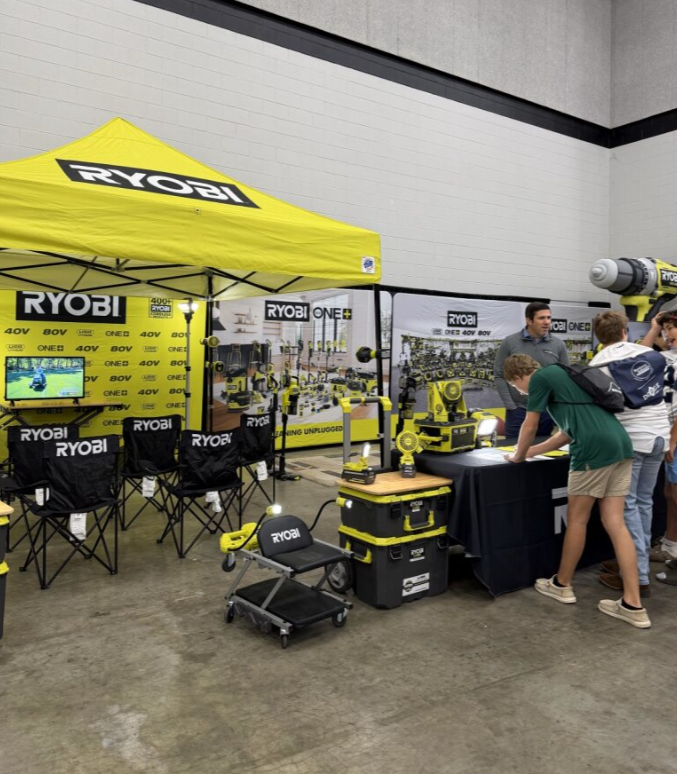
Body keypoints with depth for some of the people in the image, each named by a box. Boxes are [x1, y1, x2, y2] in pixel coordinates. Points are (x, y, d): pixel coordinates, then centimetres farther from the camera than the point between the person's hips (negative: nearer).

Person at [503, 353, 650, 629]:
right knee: (615, 523, 7)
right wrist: (531, 451, 36)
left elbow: (530, 427, 5)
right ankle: (632, 605, 7)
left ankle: (562, 585, 23)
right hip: (620, 444, 9)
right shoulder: (560, 375, 29)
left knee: (576, 519, 7)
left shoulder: (540, 377, 1)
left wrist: (518, 456, 22)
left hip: (596, 448, -9)